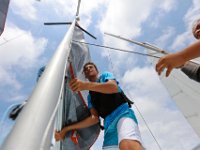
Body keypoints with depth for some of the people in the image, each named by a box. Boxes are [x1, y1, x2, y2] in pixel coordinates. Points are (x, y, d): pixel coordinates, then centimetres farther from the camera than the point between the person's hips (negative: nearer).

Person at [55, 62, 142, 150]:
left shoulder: (105, 75, 15)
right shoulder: (90, 96, 23)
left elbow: (114, 87, -10)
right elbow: (94, 118, 9)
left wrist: (86, 85, -23)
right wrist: (67, 129, 5)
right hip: (109, 123, 5)